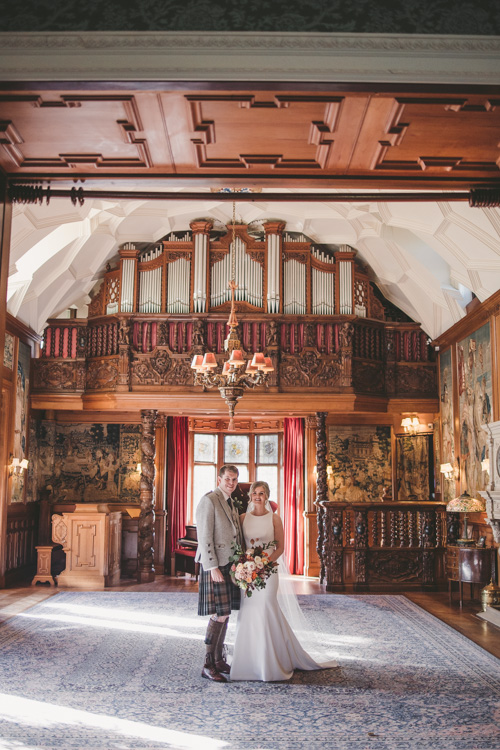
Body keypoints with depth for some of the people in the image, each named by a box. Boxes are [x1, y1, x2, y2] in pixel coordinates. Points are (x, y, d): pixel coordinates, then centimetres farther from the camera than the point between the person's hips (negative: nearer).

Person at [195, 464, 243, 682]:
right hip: (215, 566, -9)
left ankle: (219, 660, 21)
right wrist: (212, 567, -20)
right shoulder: (209, 501, -11)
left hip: (230, 565, 9)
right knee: (219, 615, -9)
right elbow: (204, 537, -16)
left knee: (225, 614, 12)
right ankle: (208, 665, -1)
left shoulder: (231, 503, 17)